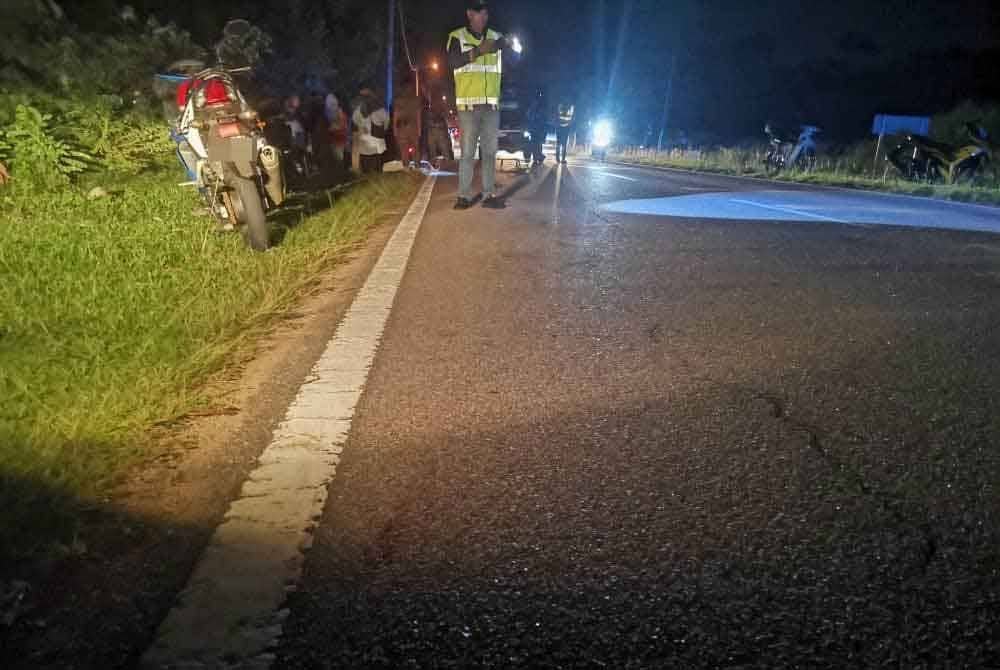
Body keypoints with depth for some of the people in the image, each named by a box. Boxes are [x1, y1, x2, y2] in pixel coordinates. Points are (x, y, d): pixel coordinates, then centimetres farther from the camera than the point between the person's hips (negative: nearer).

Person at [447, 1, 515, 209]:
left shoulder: (496, 37, 13)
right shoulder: (457, 37, 3)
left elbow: (504, 68, 17)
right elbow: (453, 62, -13)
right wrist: (478, 51, -20)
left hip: (491, 105, 4)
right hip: (468, 105, -4)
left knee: (490, 151, 3)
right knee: (467, 151, -5)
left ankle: (489, 194, 6)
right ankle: (464, 196, -3)